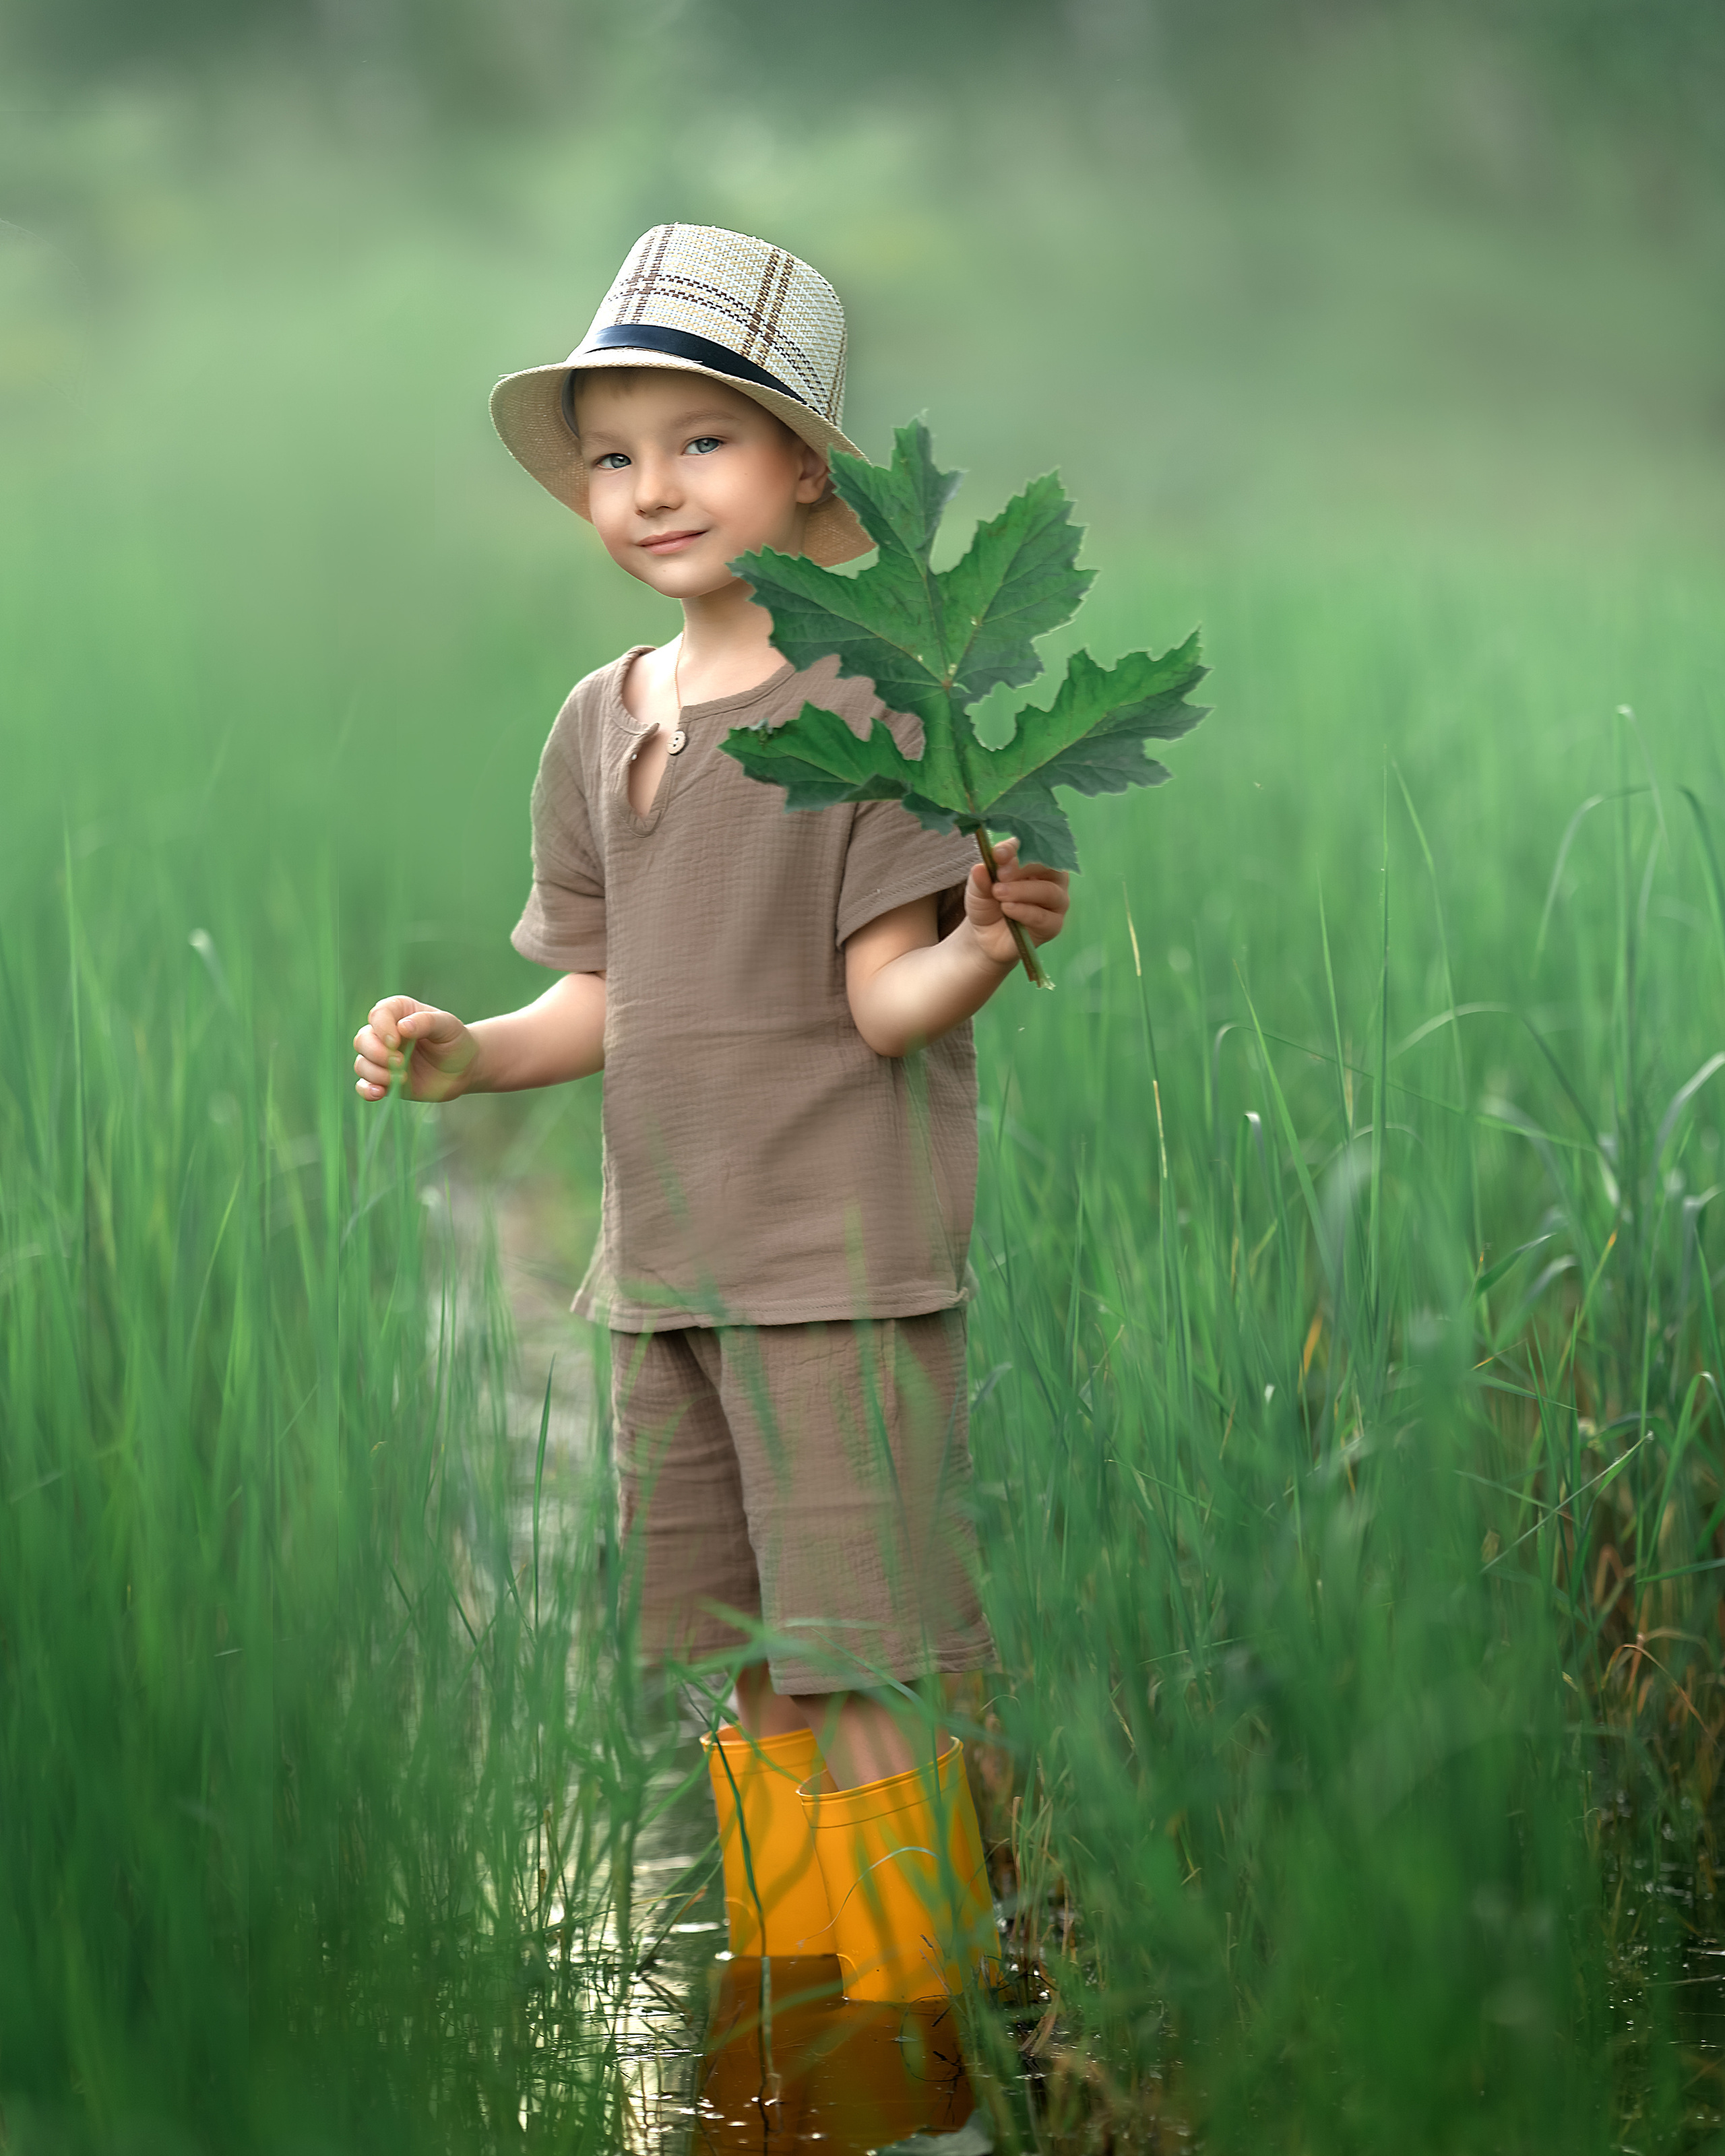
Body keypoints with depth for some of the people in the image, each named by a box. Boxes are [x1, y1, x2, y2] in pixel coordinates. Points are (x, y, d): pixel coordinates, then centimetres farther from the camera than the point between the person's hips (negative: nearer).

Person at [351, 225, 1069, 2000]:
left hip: (842, 1267, -7)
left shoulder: (871, 692, -9)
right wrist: (471, 1054, -4)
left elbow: (886, 1004, -13)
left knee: (856, 1686, -6)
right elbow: (610, 1002, 14)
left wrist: (986, 943, -33)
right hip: (663, 1266, 7)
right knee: (739, 1690, 14)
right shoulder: (601, 720, 10)